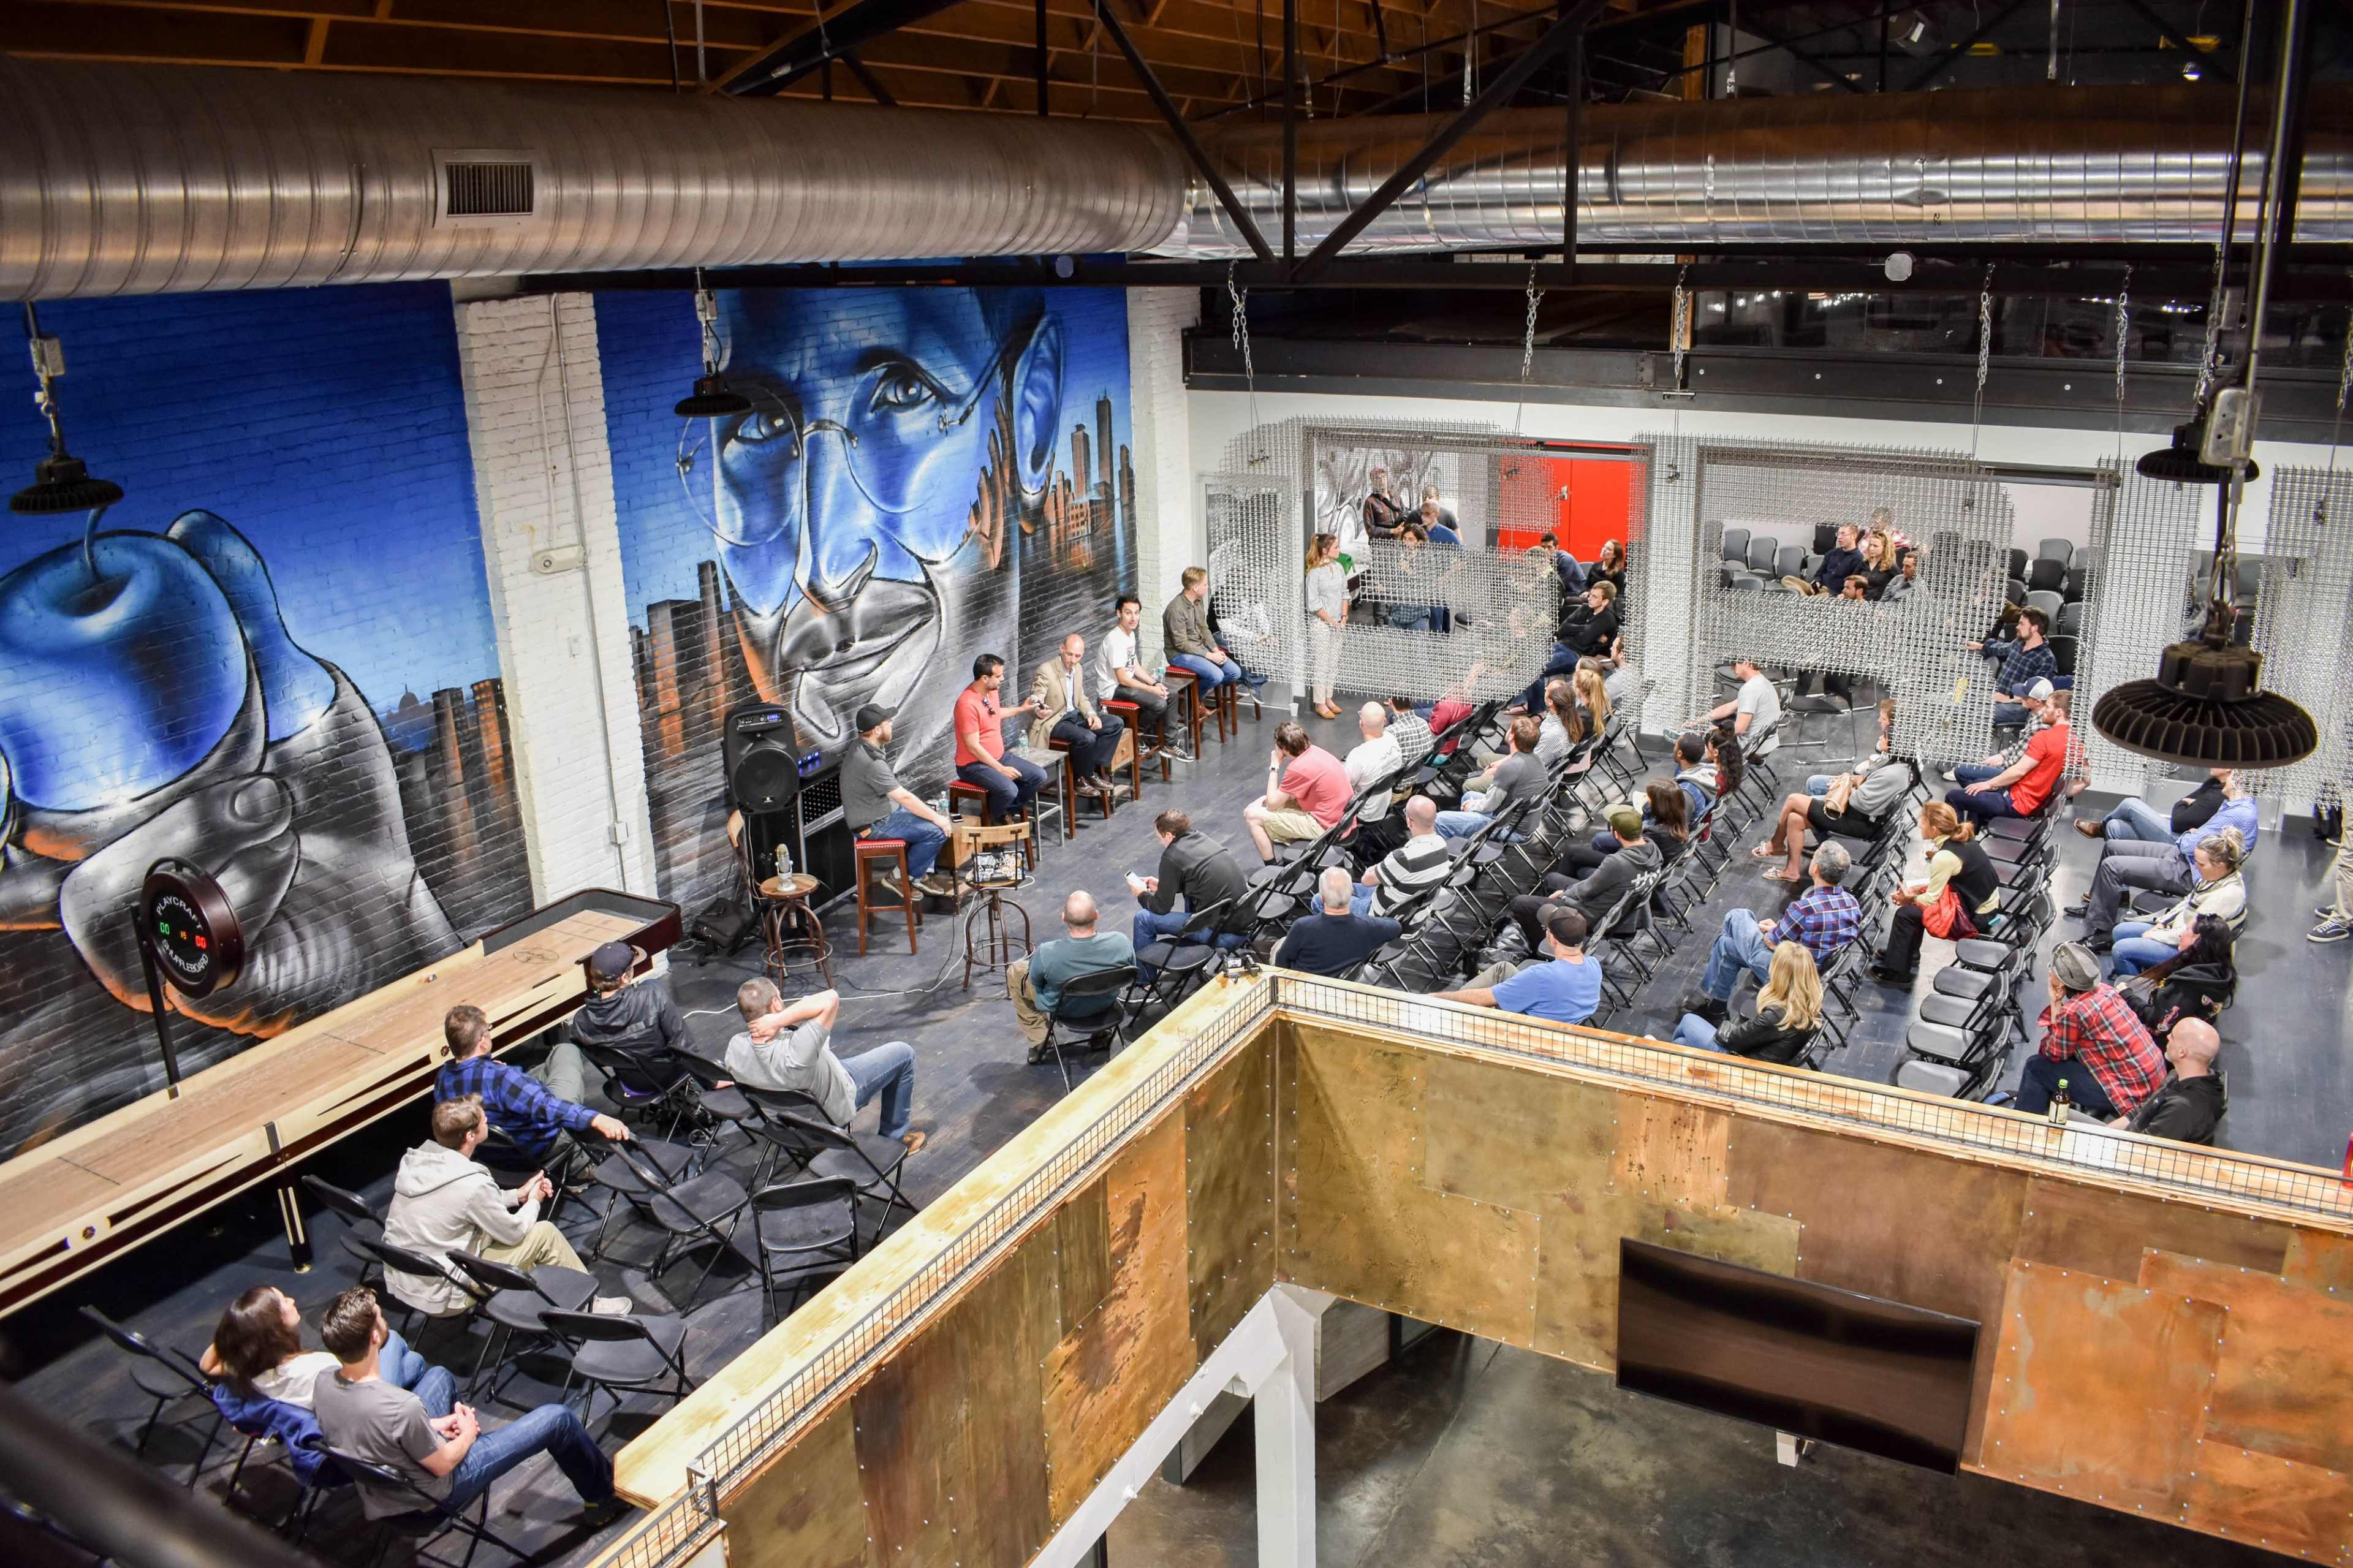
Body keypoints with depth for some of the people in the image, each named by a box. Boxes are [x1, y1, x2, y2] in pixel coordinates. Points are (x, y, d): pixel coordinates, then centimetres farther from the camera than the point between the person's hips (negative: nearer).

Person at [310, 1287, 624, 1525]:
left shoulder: (323, 1383, -18)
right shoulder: (402, 1408, -40)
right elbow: (443, 1465, -22)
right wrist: (468, 1434, -3)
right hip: (437, 1492, -7)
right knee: (558, 1419, 4)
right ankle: (604, 1497, 27)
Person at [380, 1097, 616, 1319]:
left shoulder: (415, 1160, -4)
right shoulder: (472, 1184, -26)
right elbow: (514, 1232, -10)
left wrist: (518, 1195, 14)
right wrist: (534, 1201, 9)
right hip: (440, 1299, -8)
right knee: (545, 1234, 0)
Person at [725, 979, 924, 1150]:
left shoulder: (735, 1047, -27)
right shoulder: (794, 1055, -46)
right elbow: (830, 998, -53)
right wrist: (778, 1021, -50)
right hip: (837, 1106, -6)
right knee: (904, 1053, 9)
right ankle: (894, 1137, 23)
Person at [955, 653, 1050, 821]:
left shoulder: (992, 691, 2)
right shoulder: (967, 704, -26)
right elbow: (973, 747, -23)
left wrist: (1023, 708, 29)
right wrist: (1001, 769, -20)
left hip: (999, 757, 9)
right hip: (974, 765, -9)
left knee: (1039, 776, -1)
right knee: (1009, 790, -31)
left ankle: (1008, 811, 14)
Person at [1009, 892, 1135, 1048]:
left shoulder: (1046, 954, -35)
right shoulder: (1121, 942, -30)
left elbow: (1036, 981, -13)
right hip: (1107, 1005, 2)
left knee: (1014, 971, 20)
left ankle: (1040, 1041, 25)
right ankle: (1102, 1031, 41)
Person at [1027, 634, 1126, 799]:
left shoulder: (1078, 668, 6)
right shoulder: (1045, 671, -18)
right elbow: (1035, 702, -22)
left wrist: (1091, 714, -5)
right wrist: (1040, 710, -47)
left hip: (1075, 715, 8)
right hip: (1053, 721, -8)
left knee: (1116, 723, -6)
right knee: (1087, 738, -32)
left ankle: (1096, 769, -5)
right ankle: (1082, 779, -6)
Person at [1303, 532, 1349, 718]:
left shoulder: (1339, 568, 5)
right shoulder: (1315, 573, -15)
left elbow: (1344, 594, 13)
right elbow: (1313, 604, -16)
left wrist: (1344, 617, 3)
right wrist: (1331, 621, -13)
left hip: (1337, 624, 7)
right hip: (1320, 624, -7)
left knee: (1333, 661, 12)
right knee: (1321, 662, -2)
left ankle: (1328, 698, 23)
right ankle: (1320, 704, 5)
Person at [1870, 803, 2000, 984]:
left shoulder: (1945, 857, -26)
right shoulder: (1962, 838, -1)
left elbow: (1931, 899, -16)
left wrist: (1910, 899, 2)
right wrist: (1918, 888, 5)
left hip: (1976, 917, -9)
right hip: (1987, 901, 9)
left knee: (1906, 913, -5)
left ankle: (1897, 973, 9)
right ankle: (1902, 954, 29)